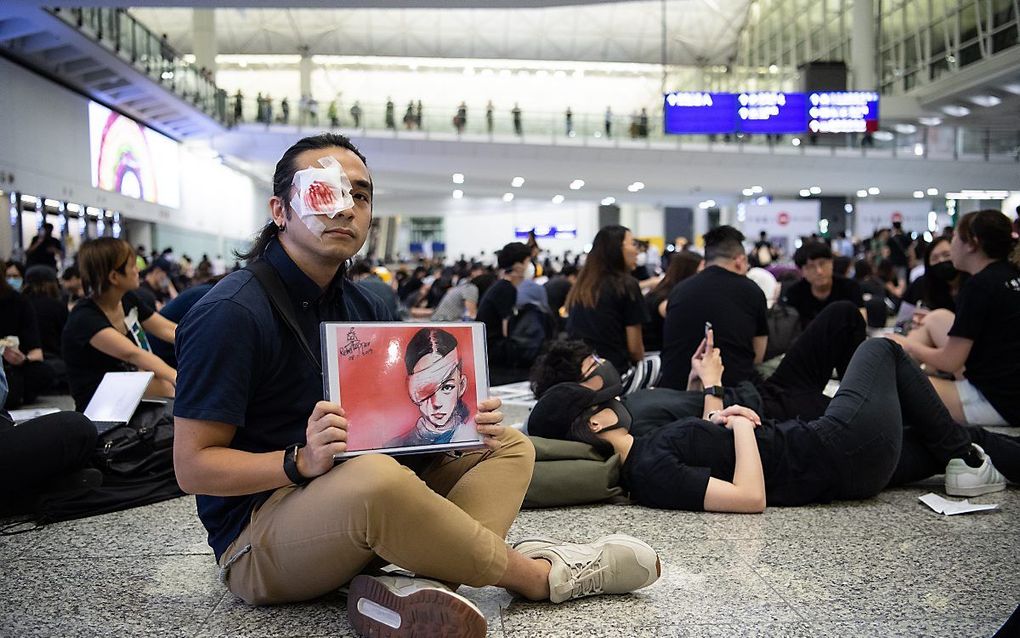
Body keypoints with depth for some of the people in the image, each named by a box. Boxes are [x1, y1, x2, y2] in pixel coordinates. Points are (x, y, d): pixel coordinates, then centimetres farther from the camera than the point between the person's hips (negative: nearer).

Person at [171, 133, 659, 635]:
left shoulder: (363, 308, 8)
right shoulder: (230, 313, -14)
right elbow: (192, 466, -15)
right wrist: (303, 461, -31)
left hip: (353, 509, 8)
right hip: (257, 538, -8)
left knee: (510, 447, 2)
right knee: (376, 476, -40)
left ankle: (430, 586, -28)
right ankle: (538, 575, -15)